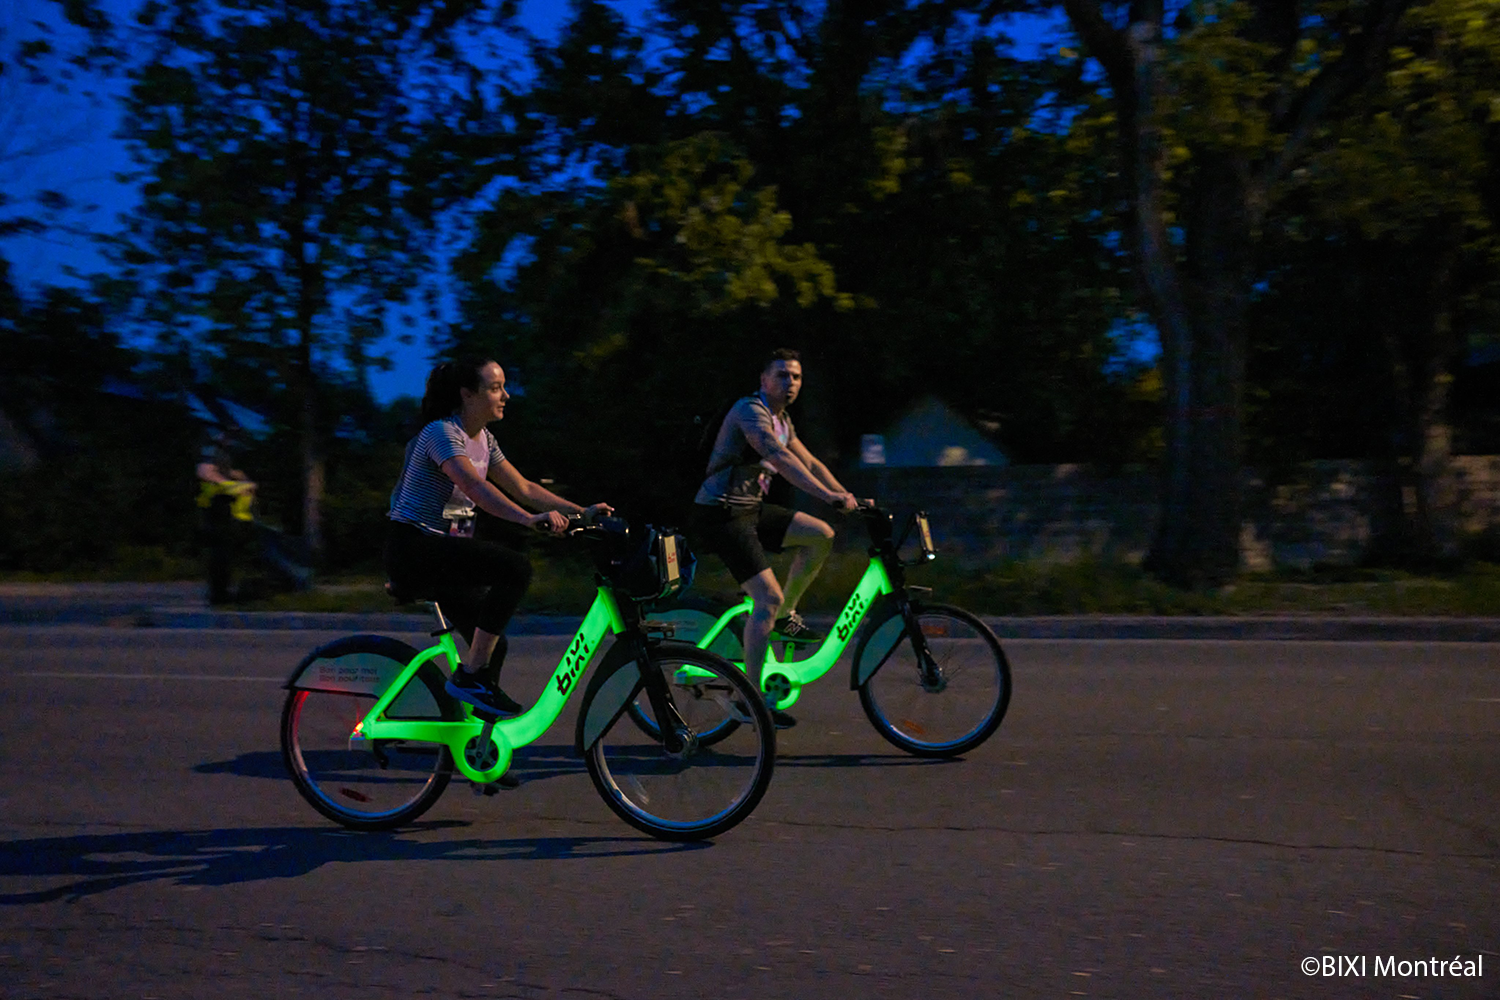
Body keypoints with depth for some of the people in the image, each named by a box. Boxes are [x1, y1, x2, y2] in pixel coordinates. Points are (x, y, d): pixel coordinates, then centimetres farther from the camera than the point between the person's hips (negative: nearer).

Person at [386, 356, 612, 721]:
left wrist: (582, 511, -2)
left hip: (444, 550, 9)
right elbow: (474, 487, -33)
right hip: (413, 548, -9)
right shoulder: (441, 432, -16)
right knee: (515, 567, -27)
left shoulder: (483, 439, 11)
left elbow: (523, 488, 8)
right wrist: (529, 519, -46)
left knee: (494, 644, 5)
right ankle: (470, 677, -17)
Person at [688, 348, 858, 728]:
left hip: (751, 509, 9)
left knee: (821, 534, -1)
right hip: (720, 515, -9)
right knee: (769, 598, -15)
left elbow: (810, 463, 16)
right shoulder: (750, 411, -15)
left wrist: (848, 496, 5)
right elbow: (781, 459, -30)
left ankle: (786, 617, 12)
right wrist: (829, 496, -37)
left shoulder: (782, 419, 15)